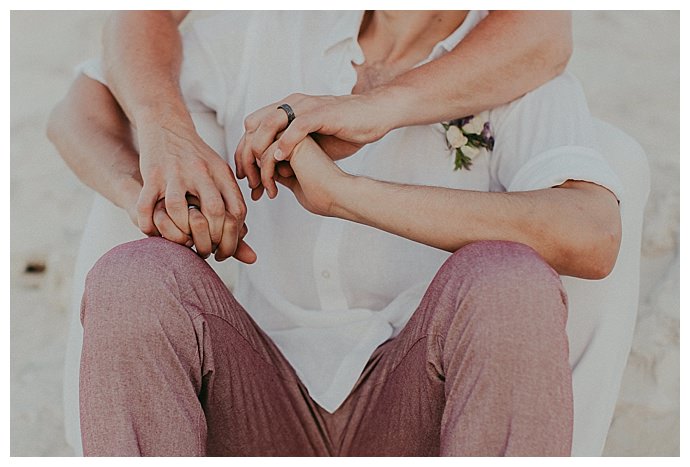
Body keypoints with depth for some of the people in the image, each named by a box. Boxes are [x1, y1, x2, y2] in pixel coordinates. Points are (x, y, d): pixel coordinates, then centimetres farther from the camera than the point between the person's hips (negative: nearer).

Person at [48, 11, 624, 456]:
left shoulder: (526, 80, -3)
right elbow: (80, 112, 12)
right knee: (136, 278, -25)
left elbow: (592, 236, -24)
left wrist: (344, 191, -26)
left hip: (412, 412, -2)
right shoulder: (266, 30, 8)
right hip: (268, 411, 2)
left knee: (508, 281, -31)